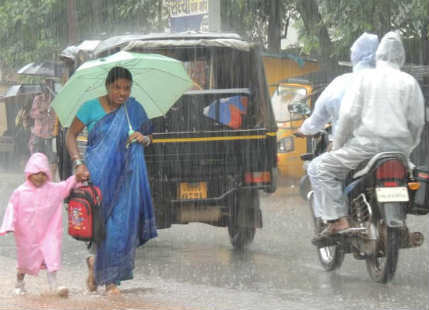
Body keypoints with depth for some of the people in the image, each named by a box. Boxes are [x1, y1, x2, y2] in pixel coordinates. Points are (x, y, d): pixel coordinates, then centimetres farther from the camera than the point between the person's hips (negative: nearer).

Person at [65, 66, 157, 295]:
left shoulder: (134, 109, 9)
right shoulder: (91, 108, 0)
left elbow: (149, 136, 18)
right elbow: (71, 135, 3)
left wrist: (144, 139, -6)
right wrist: (78, 163, -9)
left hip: (126, 175, 3)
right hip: (99, 175, -3)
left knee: (123, 222, -4)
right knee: (103, 223, -6)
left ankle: (96, 264, 16)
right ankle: (109, 279, 9)